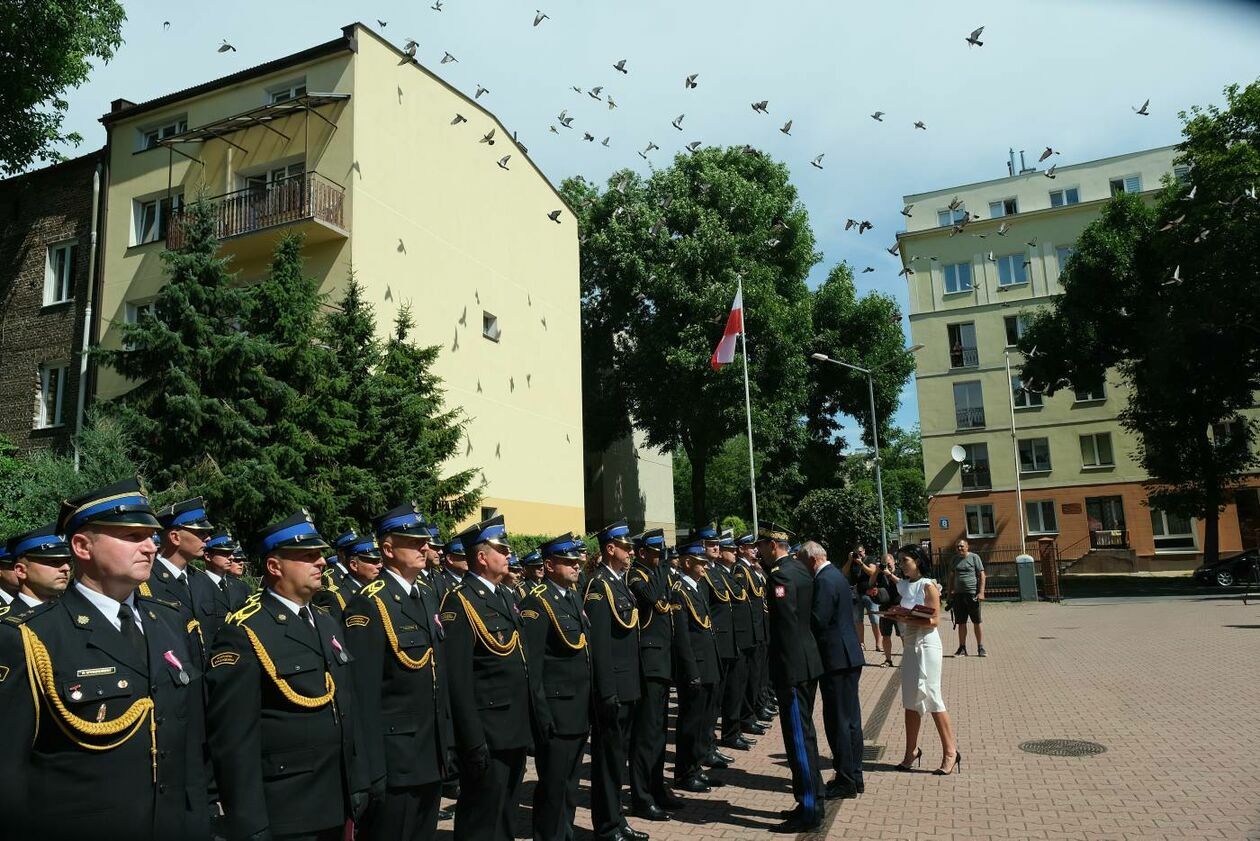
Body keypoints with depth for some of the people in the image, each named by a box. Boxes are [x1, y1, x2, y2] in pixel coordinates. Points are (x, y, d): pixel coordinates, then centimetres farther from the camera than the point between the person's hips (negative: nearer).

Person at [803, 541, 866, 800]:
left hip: (836, 658, -10)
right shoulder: (835, 575, 13)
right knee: (850, 718, 15)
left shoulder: (824, 581, -18)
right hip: (849, 655, 10)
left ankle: (845, 781, 6)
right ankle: (854, 776, 25)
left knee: (838, 721, -1)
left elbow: (817, 621, -22)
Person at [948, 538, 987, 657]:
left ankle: (980, 648, 10)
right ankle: (962, 648, 13)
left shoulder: (974, 557, -2)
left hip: (972, 594, -4)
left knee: (977, 623, 2)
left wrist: (981, 592, -12)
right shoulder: (955, 559, 12)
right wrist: (950, 593, 13)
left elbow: (981, 575, -4)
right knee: (961, 623, 7)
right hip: (958, 594, 4)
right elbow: (951, 576, 18)